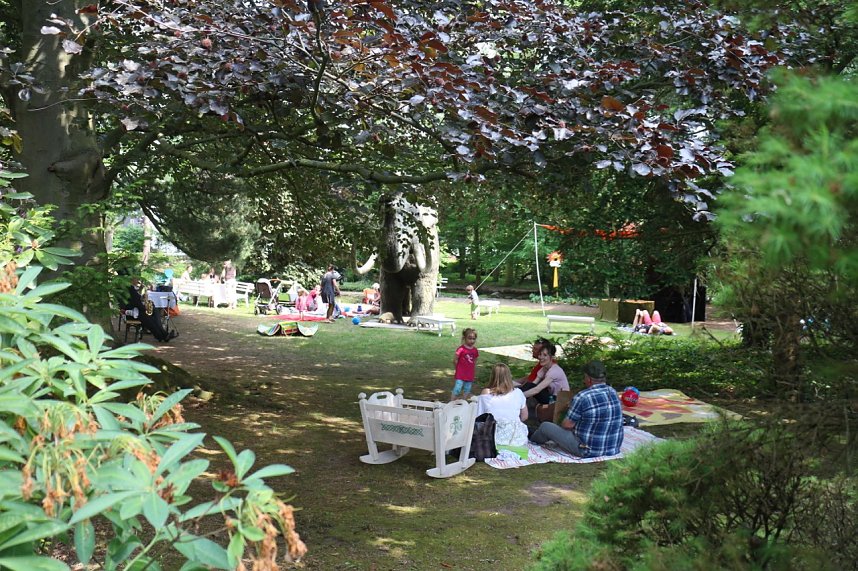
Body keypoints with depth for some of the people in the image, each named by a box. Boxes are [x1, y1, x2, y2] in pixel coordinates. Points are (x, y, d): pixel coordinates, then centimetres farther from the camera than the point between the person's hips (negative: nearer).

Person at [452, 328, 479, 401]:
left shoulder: (475, 350, 3)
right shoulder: (461, 349, -14)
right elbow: (455, 360, -8)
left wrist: (474, 373, 14)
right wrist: (459, 368, 3)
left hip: (470, 376, 5)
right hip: (460, 375, -5)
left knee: (467, 391, 14)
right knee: (457, 390, -8)